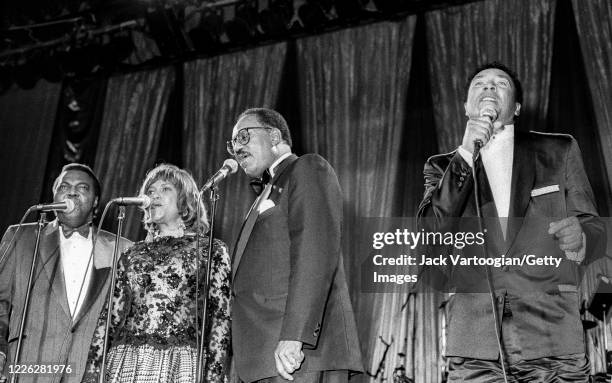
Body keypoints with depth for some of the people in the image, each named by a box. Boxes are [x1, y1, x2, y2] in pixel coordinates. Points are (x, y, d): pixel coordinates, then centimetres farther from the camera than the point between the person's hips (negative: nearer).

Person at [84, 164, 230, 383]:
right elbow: (111, 315, 14)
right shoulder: (133, 254, 17)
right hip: (124, 362, 3)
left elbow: (220, 316, 1)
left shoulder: (211, 250, 7)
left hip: (179, 364, -3)